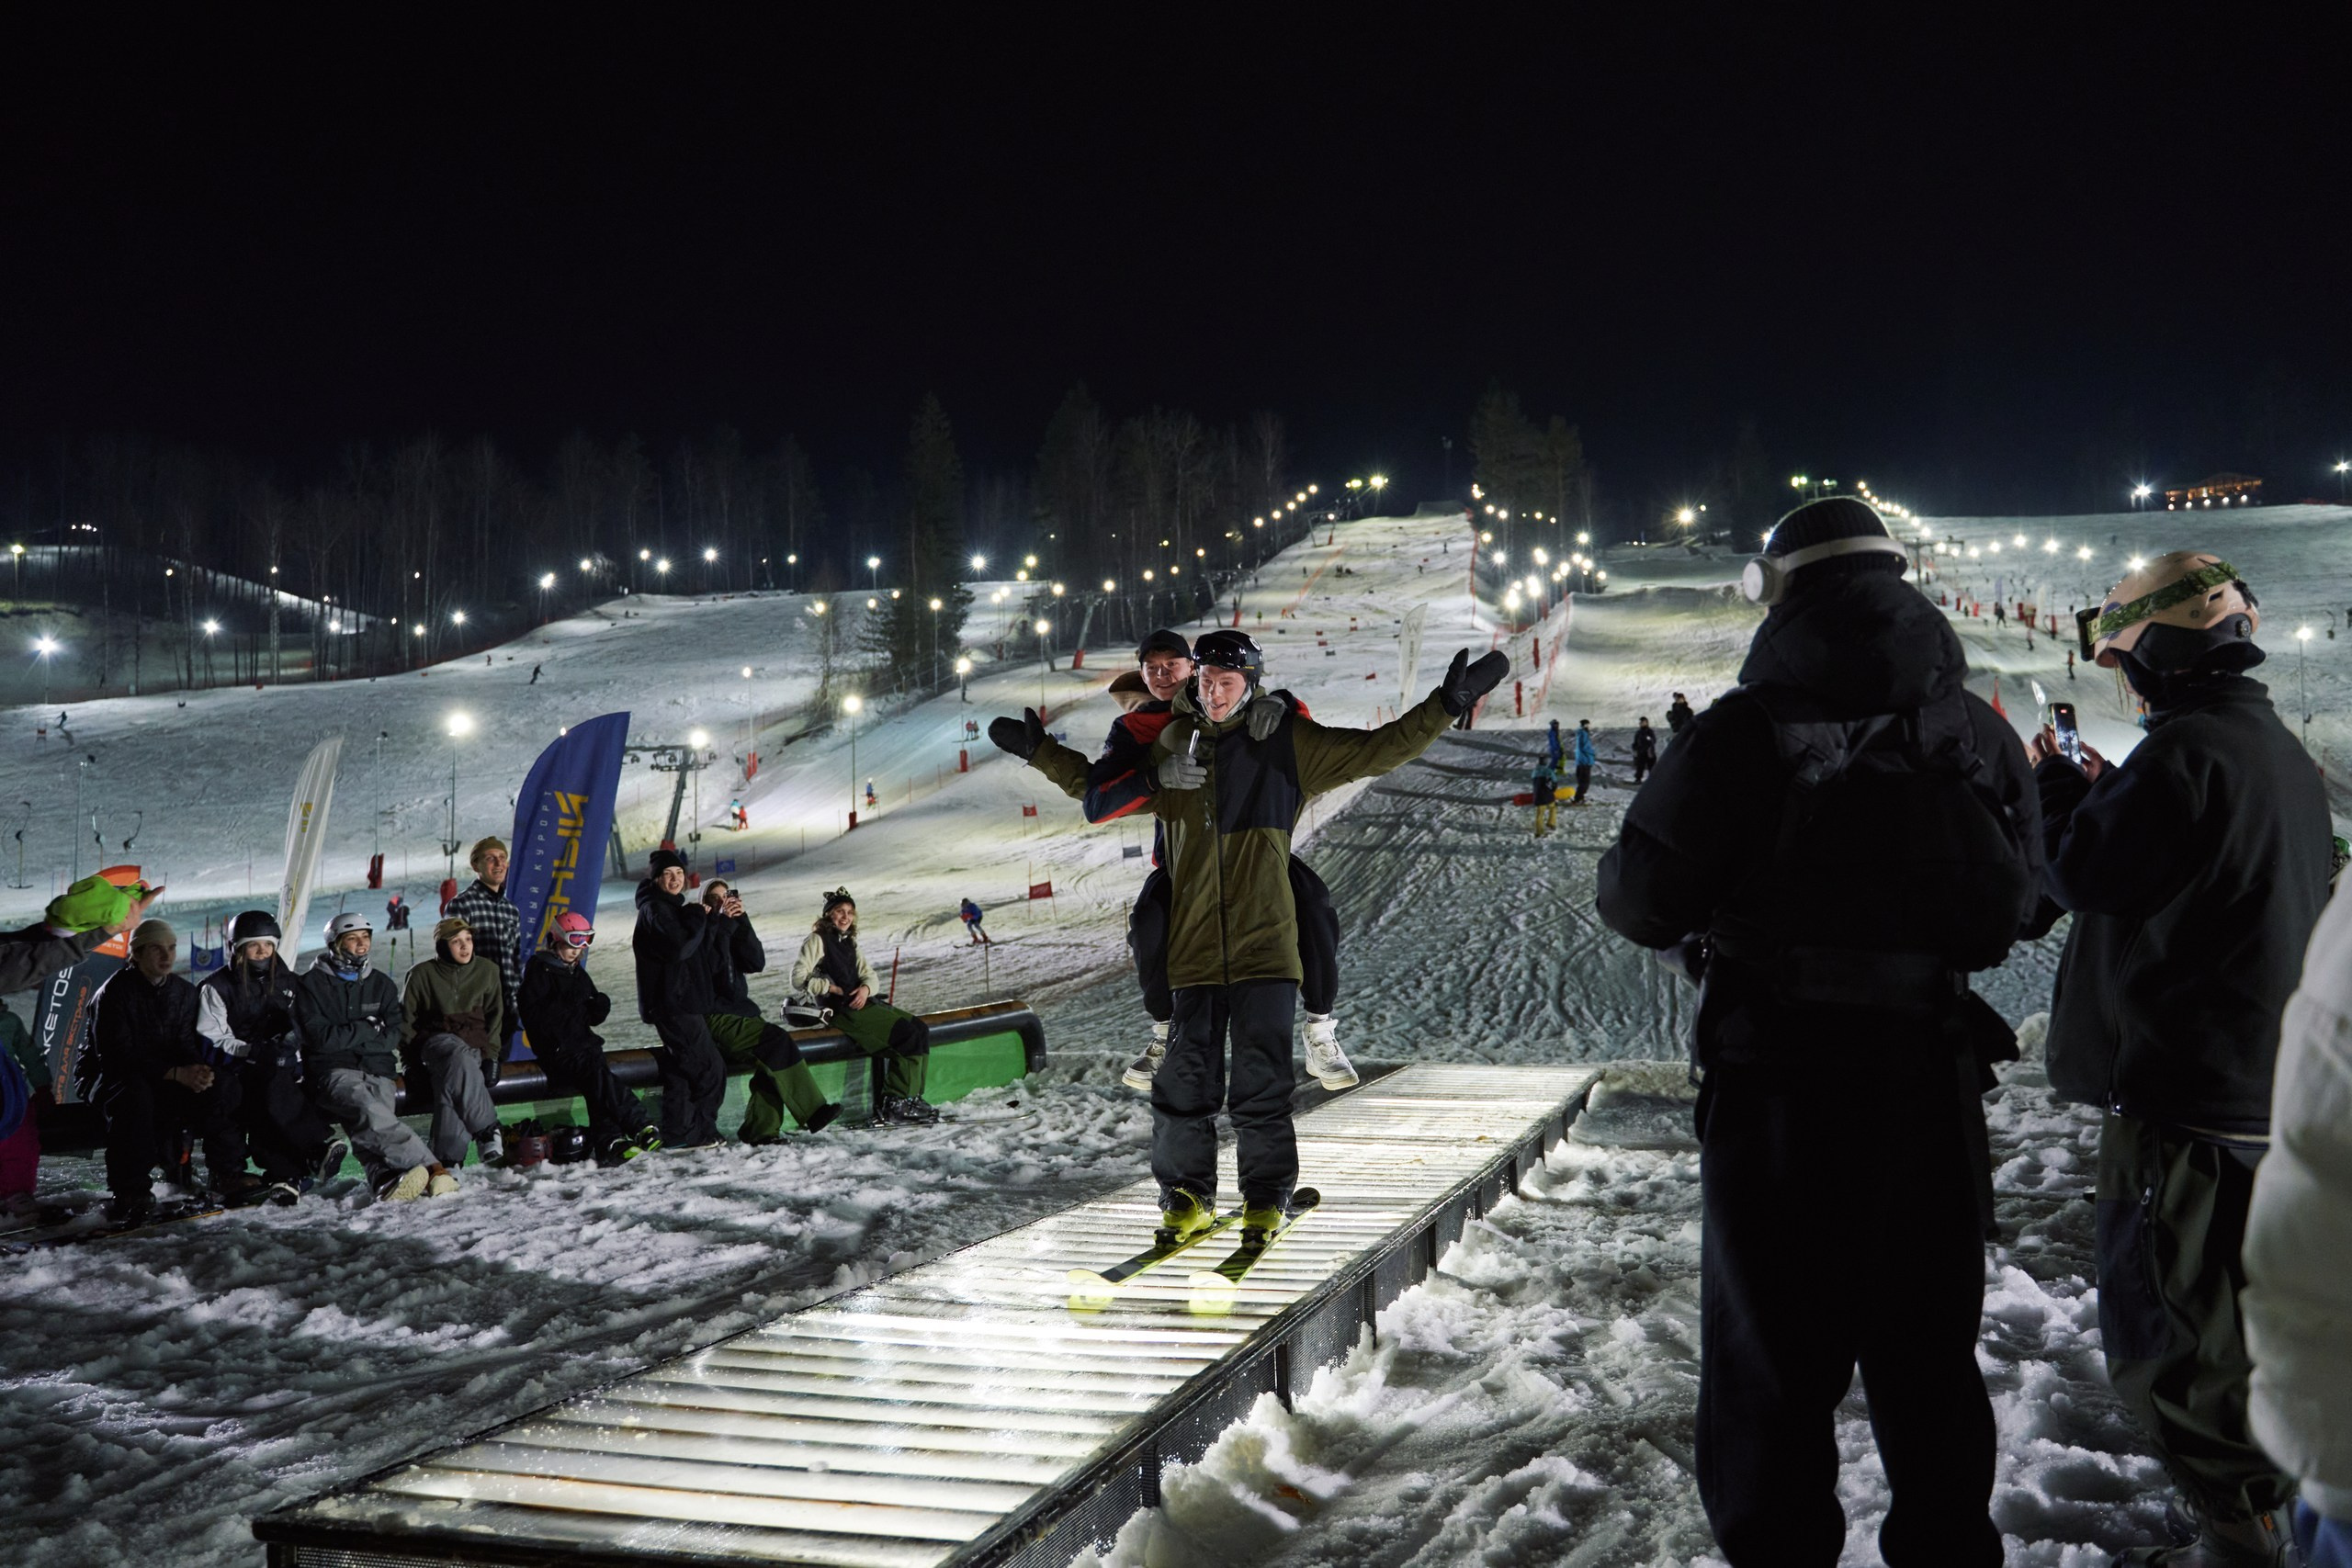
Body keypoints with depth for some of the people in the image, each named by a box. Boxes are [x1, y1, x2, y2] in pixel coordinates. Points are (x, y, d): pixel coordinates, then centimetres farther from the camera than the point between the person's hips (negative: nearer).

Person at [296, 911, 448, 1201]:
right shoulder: (312, 984, 9)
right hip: (334, 1072, -3)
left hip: (378, 1071, 3)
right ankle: (431, 1168, -51)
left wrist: (345, 1038, -2)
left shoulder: (382, 985, 21)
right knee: (367, 1106, -35)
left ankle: (386, 1179, -58)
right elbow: (320, 1038, -4)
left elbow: (392, 1037, 9)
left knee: (366, 1125, -29)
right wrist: (369, 1028, 2)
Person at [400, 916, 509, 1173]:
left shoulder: (487, 971, 10)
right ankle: (488, 1132, -37)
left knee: (452, 1081, -36)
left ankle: (449, 1158, -42)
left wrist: (490, 1055, 2)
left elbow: (495, 1016, 14)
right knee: (460, 1060, -40)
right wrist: (413, 1064, 0)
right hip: (436, 1042, -1)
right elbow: (406, 1020, 8)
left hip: (474, 1046, 1)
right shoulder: (422, 974, 4)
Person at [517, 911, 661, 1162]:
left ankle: (608, 1142, -36)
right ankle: (641, 1127, -38)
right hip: (556, 1050, -6)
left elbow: (593, 1018, 24)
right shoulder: (538, 970, 1)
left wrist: (599, 1007, 2)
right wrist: (565, 1003, -20)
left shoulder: (578, 974, 22)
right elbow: (534, 1017, -10)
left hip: (583, 1043, 6)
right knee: (597, 1070, -31)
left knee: (596, 1084, -24)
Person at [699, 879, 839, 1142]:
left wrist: (741, 920, -6)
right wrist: (723, 921, -18)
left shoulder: (732, 930, 18)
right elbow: (710, 964, -20)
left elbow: (757, 962, 2)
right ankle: (812, 1112, -21)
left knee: (773, 1052, -18)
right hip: (714, 1018, -7)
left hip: (738, 1010, 7)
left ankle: (760, 1127, -18)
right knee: (777, 1041, -23)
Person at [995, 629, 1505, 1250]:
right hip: (1192, 944, 2)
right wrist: (1040, 750, 24)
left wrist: (1446, 704, -3)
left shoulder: (1289, 743, 3)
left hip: (1265, 943, -2)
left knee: (1262, 1083, -1)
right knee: (1186, 1080, 4)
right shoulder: (1168, 750, 10)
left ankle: (1266, 1201, 14)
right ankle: (1188, 1196, 20)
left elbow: (1378, 750, 5)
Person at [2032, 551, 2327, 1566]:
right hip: (2270, 1090, 10)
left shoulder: (2186, 750, -19)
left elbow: (2090, 874, -17)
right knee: (2229, 1314, 20)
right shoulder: (2278, 749, 12)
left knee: (2166, 1333, 0)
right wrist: (2103, 792, 12)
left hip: (2181, 1095, -10)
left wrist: (2052, 786, -1)